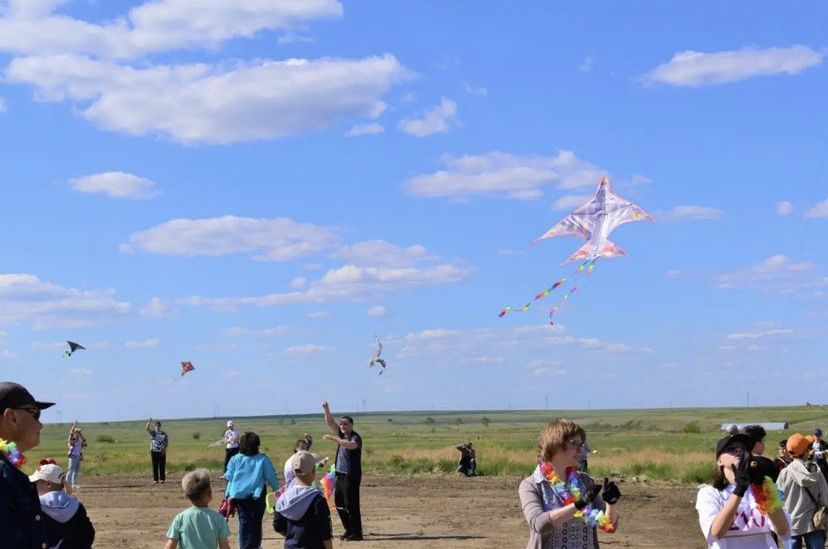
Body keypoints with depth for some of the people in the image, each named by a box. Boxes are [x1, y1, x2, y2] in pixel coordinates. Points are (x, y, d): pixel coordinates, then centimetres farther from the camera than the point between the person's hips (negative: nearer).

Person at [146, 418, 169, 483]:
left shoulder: (164, 434, 6)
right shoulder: (153, 432, 3)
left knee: (162, 466, 2)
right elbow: (147, 429, -14)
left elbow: (167, 442, 8)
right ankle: (155, 479, 3)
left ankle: (162, 479, 7)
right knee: (155, 466, 0)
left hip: (162, 452, 1)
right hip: (154, 451, -1)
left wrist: (164, 449, -5)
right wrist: (149, 422, -29)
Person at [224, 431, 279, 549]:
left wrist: (228, 494, 8)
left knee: (244, 522, 4)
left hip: (240, 495, 1)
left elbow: (229, 477, 1)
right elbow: (271, 477, -1)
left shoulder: (235, 459, 0)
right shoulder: (263, 459, -6)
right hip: (257, 495, -1)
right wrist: (277, 489, 14)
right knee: (256, 521, 15)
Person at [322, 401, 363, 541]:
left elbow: (351, 445, -33)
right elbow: (330, 423, 11)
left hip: (351, 476, -9)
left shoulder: (355, 437, -10)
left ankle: (356, 533, -4)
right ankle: (348, 530, 22)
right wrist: (326, 409, -3)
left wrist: (334, 438, -34)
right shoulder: (342, 435, 12)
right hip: (340, 475, 9)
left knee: (351, 505, -8)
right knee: (339, 503, 12)